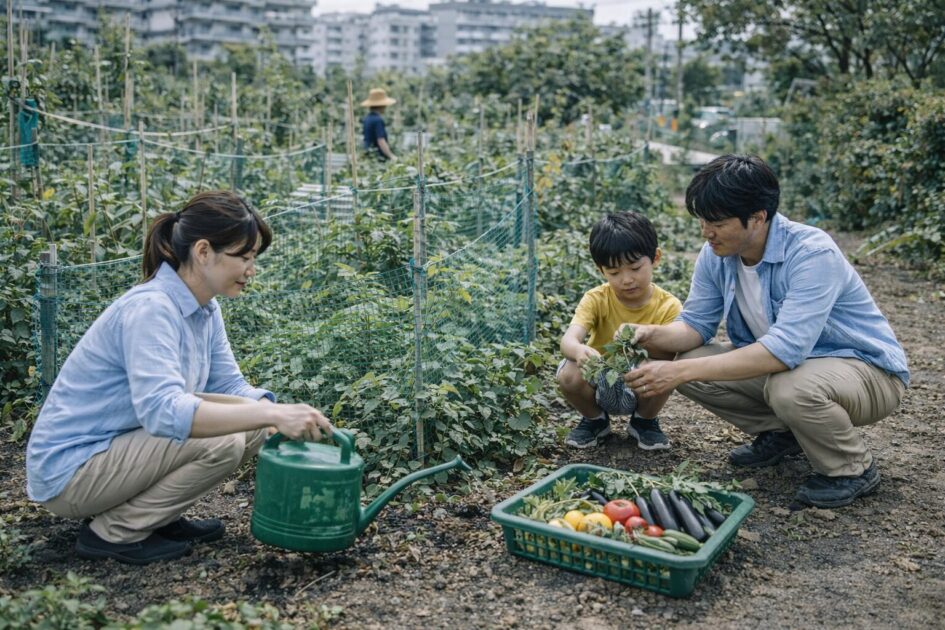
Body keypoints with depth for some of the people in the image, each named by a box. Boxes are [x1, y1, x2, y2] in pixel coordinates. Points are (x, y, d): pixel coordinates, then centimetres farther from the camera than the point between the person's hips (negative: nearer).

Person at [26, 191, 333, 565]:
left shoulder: (203, 307, 0)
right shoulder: (149, 309, -28)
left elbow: (229, 386, 4)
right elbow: (163, 411, -41)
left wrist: (282, 417, -15)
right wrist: (270, 413, -46)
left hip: (117, 447, 9)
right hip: (69, 469, -9)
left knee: (250, 425, -1)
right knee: (221, 442, -25)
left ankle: (158, 517, 9)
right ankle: (113, 531, -6)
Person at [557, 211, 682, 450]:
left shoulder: (669, 306, -15)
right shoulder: (596, 300, -15)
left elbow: (672, 351, -27)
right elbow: (568, 339, -31)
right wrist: (580, 350, -56)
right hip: (600, 381, 1)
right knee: (569, 375, -31)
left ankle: (644, 421, 2)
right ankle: (594, 419, 5)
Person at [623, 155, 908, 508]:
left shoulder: (812, 253, -30)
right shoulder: (717, 254, -9)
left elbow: (785, 350, -40)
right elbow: (696, 324, 0)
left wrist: (682, 371, -43)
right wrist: (652, 335, -24)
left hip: (867, 370, -7)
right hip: (780, 363, 7)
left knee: (791, 387, -39)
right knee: (688, 362, -11)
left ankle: (853, 469, -6)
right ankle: (780, 434, 11)